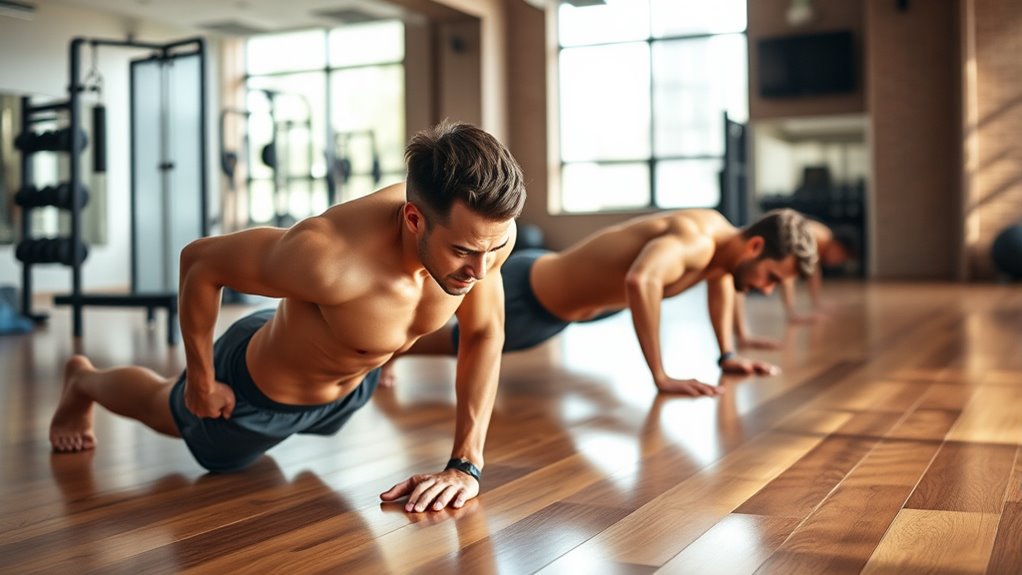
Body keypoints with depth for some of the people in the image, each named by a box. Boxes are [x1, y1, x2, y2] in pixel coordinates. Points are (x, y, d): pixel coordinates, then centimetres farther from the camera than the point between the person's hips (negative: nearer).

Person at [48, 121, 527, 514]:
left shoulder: (485, 231, -31)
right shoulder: (329, 256, -46)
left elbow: (484, 335, -13)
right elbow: (200, 261, -28)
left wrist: (465, 464, -19)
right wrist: (201, 382, -16)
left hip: (353, 386, 4)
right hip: (259, 391, -3)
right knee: (166, 414, 31)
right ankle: (83, 380, 61)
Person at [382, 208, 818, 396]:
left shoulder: (722, 234, -6)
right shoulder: (695, 238, -35)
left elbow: (719, 278, 19)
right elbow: (640, 281, -56)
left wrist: (728, 354, 15)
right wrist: (661, 377, -48)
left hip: (550, 280, 9)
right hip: (522, 299, -9)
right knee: (455, 344, 15)